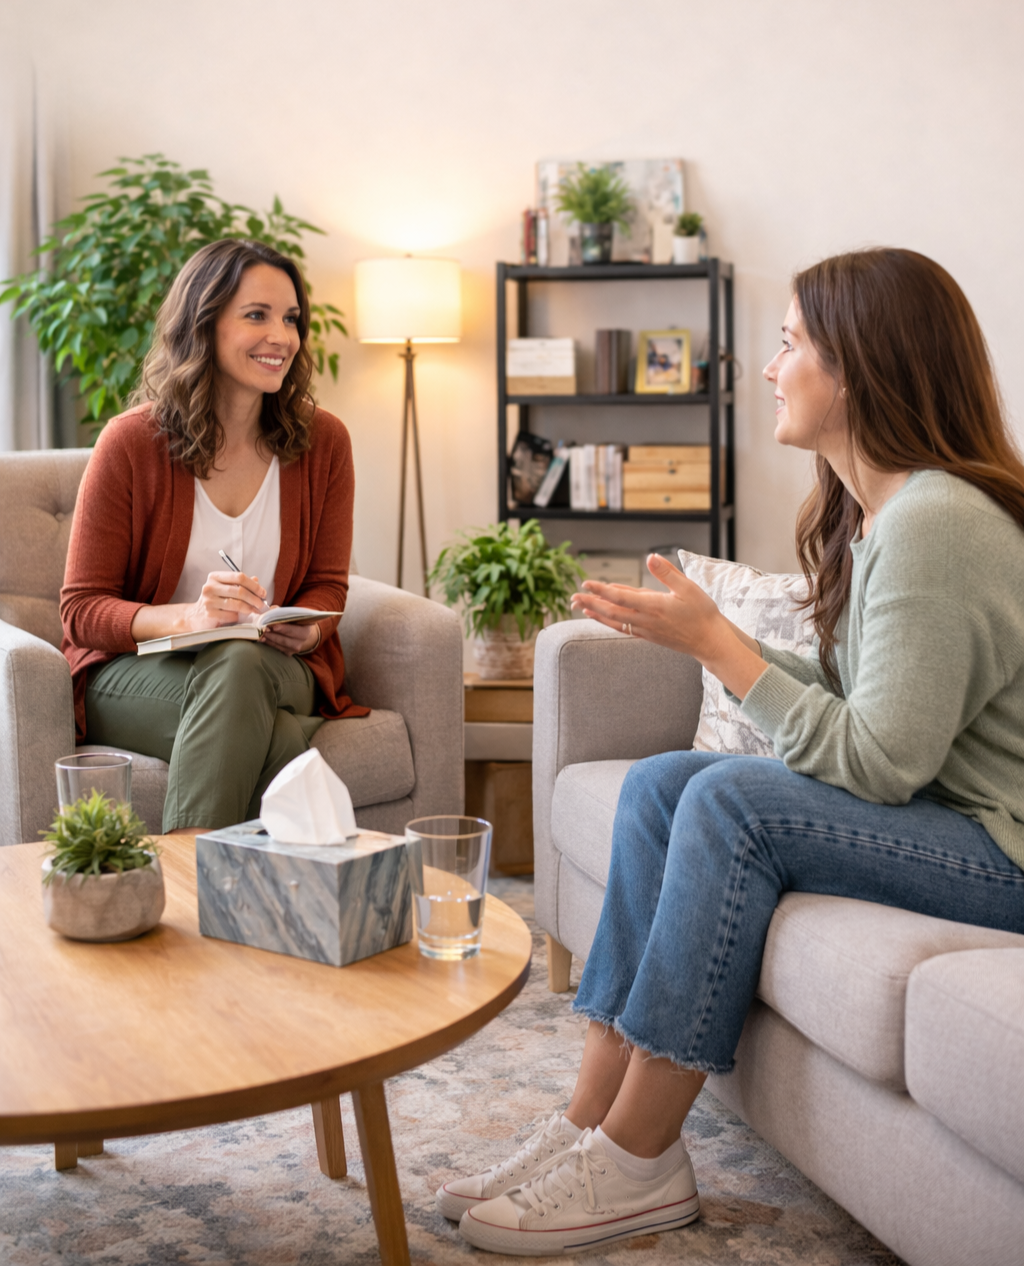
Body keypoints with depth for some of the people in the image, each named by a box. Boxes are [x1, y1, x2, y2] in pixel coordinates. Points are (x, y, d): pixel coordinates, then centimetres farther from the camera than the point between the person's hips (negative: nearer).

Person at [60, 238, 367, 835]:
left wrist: (306, 629, -16)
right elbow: (82, 610, -7)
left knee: (241, 666, -35)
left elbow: (327, 585, 10)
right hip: (137, 671, -2)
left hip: (278, 668, 2)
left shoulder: (323, 441, 1)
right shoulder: (131, 443, -8)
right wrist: (189, 616, -26)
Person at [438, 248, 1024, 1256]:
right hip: (942, 811, 10)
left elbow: (878, 763, -23)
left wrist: (716, 642, -17)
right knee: (661, 783, -3)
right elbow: (852, 705, 8)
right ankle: (590, 1124, -4)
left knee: (733, 800, -25)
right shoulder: (877, 512, 11)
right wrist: (696, 635, 0)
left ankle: (634, 1166, -13)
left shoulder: (934, 525, -22)